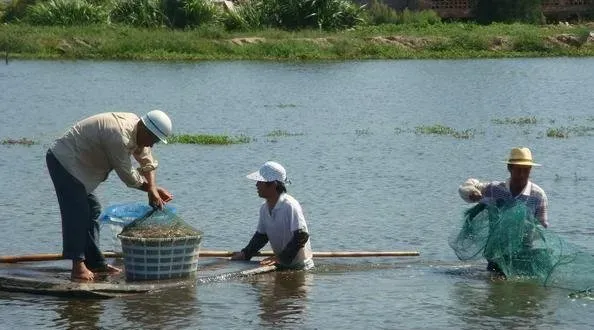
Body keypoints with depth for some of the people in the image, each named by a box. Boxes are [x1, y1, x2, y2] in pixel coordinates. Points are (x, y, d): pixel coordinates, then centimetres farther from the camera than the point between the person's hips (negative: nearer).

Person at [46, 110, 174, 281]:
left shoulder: (136, 125, 1)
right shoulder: (119, 136, -30)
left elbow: (147, 162, 8)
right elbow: (127, 174, -21)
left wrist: (152, 189, -7)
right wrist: (151, 188, -6)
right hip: (63, 160, -11)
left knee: (92, 210, 11)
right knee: (77, 212, -15)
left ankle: (95, 262, 16)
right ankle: (78, 266, -17)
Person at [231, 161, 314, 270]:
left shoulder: (290, 206, -20)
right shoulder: (264, 208, 6)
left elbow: (302, 236, -24)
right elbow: (261, 236, 18)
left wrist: (281, 258, -27)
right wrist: (245, 254, 5)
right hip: (281, 265, 7)